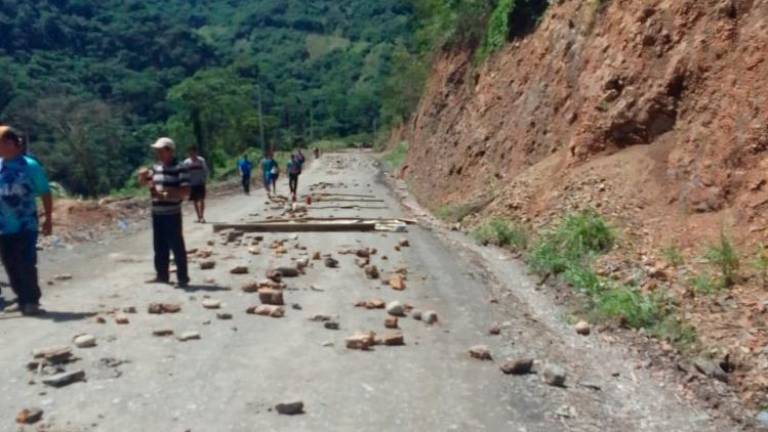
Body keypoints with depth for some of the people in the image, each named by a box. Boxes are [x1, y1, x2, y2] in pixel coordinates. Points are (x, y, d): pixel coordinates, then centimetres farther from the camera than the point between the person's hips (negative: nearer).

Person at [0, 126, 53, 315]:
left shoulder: (29, 165, -8)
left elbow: (45, 193, -3)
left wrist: (48, 219, -4)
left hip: (25, 225, -5)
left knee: (26, 265, -5)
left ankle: (31, 301, 7)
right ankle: (23, 300, 19)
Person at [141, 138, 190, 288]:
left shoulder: (180, 169, -11)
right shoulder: (156, 167, 11)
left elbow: (186, 192, -17)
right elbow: (144, 181, 24)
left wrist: (165, 193, -22)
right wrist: (143, 177, 1)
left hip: (172, 214, -7)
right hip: (157, 213, 7)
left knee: (177, 247, -2)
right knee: (159, 247, 15)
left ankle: (182, 278, 4)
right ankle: (162, 275, 26)